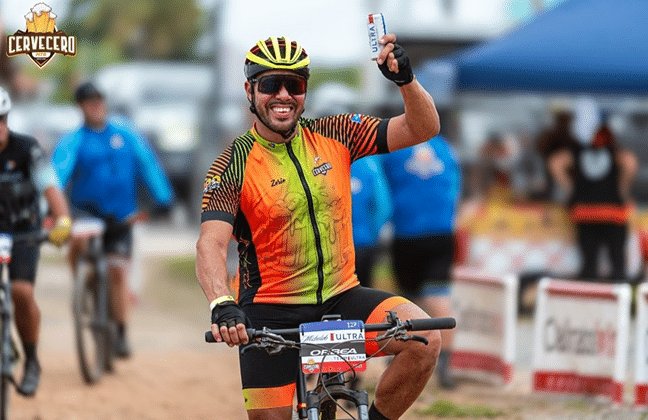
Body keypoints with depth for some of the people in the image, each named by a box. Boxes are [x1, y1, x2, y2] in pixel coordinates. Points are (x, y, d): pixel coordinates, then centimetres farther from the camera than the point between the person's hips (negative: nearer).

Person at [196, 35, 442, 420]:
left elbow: (423, 128, -2)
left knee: (425, 339, -21)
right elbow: (211, 243, -20)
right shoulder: (234, 165, -8)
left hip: (341, 298, 2)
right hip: (271, 312, -2)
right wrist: (222, 305, -39)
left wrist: (405, 79, -22)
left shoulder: (333, 136, 1)